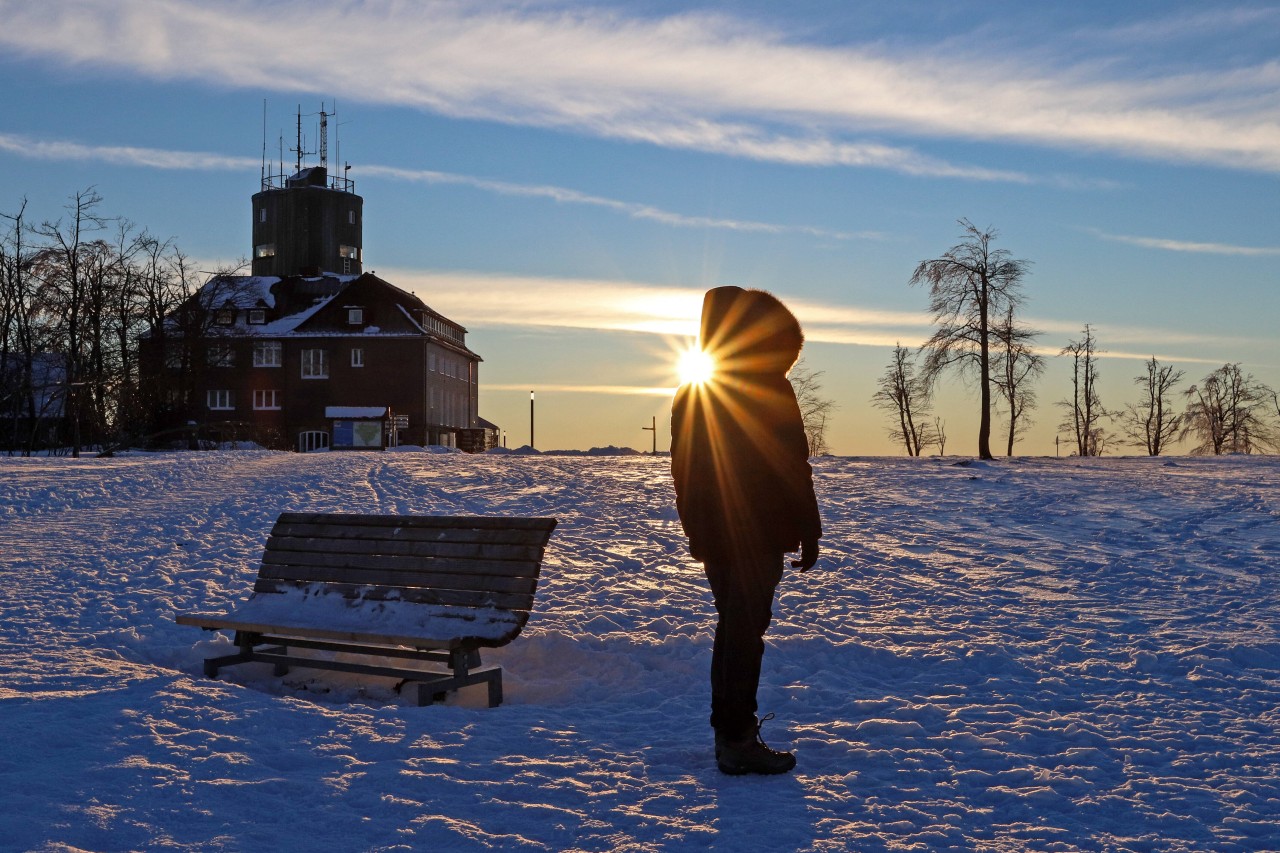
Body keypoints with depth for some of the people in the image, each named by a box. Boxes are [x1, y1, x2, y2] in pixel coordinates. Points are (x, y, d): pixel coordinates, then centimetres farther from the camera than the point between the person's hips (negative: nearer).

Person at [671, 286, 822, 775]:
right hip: (758, 535, -7)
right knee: (745, 631, -5)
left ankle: (730, 729, 26)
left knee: (732, 627, 18)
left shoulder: (690, 395, 12)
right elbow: (792, 468, -13)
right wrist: (808, 533, -8)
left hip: (710, 534, 8)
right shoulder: (769, 390, -10)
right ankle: (737, 742, -2)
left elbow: (683, 471, 16)